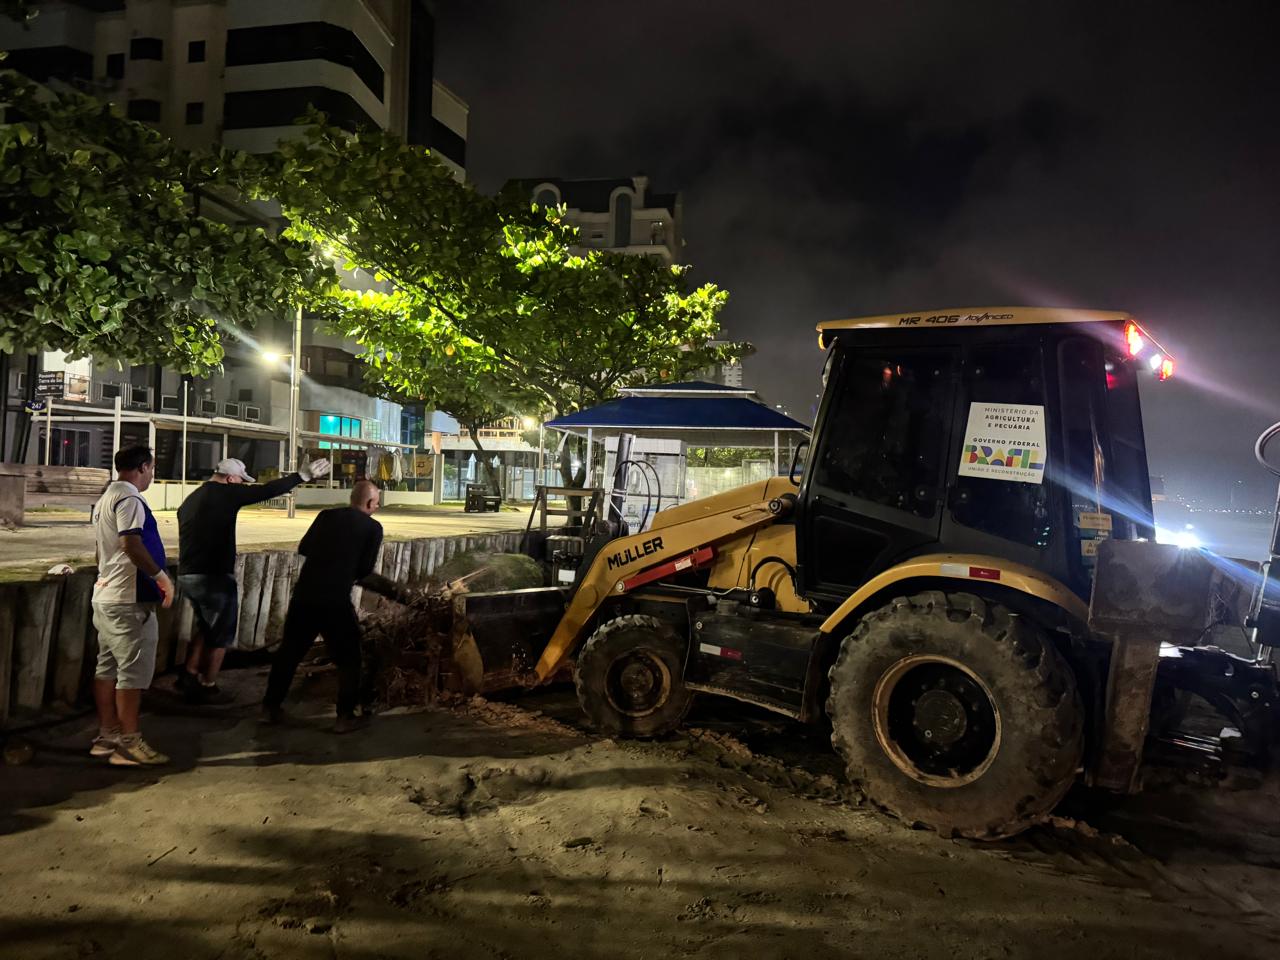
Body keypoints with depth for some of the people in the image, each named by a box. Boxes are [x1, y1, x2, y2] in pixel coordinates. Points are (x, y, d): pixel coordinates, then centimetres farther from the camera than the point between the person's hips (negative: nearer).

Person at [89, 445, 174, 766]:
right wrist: (160, 576, -18)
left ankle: (106, 736, 21)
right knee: (134, 671, -5)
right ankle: (129, 744, 0)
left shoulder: (105, 498, 18)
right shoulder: (128, 498, -15)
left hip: (105, 596, 10)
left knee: (108, 668, 13)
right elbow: (131, 544, -26)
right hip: (129, 600, -10)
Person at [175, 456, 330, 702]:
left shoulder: (191, 499, 15)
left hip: (187, 575, 9)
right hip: (213, 577, -8)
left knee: (207, 628, 24)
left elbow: (194, 538, 19)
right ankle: (206, 689, 14)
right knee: (220, 634, 6)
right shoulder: (225, 493, -10)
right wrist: (302, 476, -5)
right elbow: (267, 490, -12)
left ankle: (188, 677, 24)